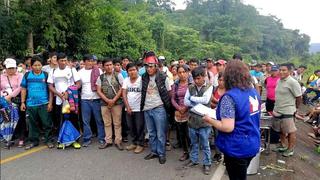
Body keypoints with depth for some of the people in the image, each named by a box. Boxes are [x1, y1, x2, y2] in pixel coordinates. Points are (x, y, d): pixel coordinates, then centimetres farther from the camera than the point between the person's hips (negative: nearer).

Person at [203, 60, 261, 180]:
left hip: (237, 149, -7)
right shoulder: (254, 92, 2)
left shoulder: (229, 96, -23)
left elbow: (227, 127, -27)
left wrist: (209, 120, -12)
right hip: (252, 145, 7)